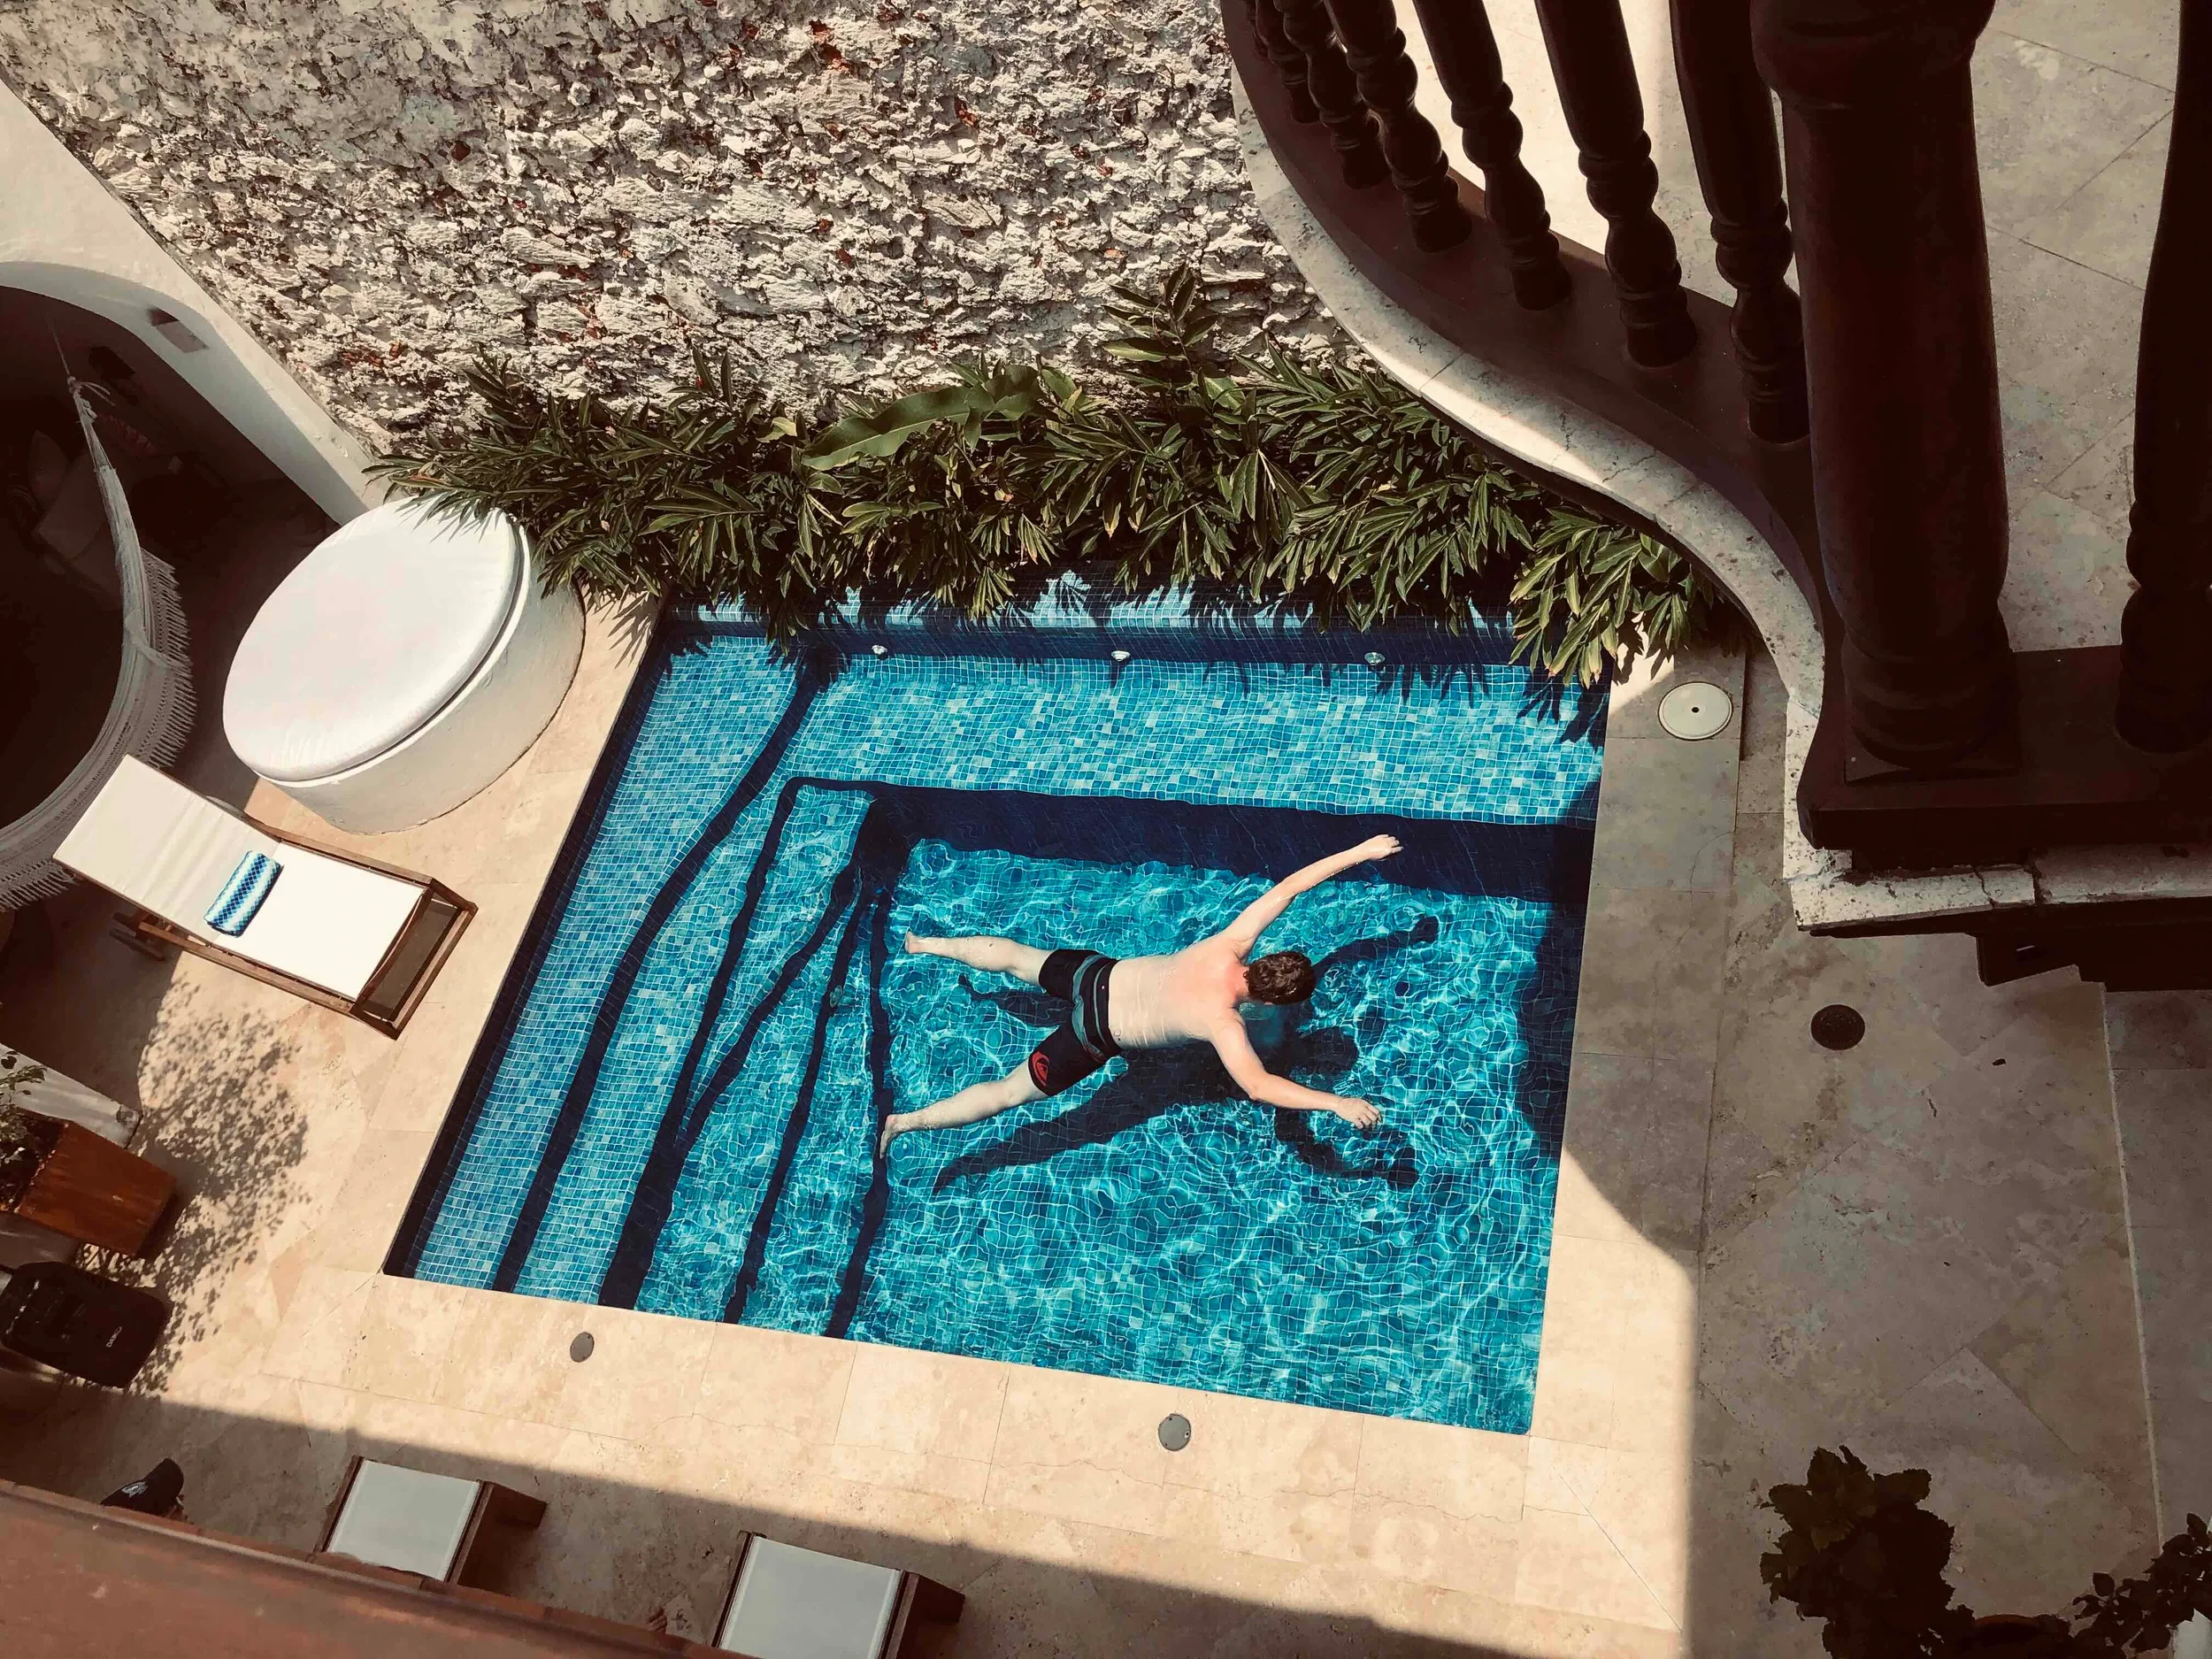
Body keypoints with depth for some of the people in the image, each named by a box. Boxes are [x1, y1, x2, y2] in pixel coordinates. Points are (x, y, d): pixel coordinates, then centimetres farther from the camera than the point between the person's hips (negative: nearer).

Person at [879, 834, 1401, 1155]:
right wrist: (1337, 1102, -39)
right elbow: (1257, 1085, -40)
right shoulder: (1222, 1022, -30)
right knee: (1010, 1091, 2)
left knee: (1015, 956, 29)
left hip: (1095, 973, 6)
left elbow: (1288, 886, -11)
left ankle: (927, 944, 45)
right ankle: (902, 1122, 2)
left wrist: (1359, 852, -11)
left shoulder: (1230, 945, -16)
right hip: (1096, 1033, -6)